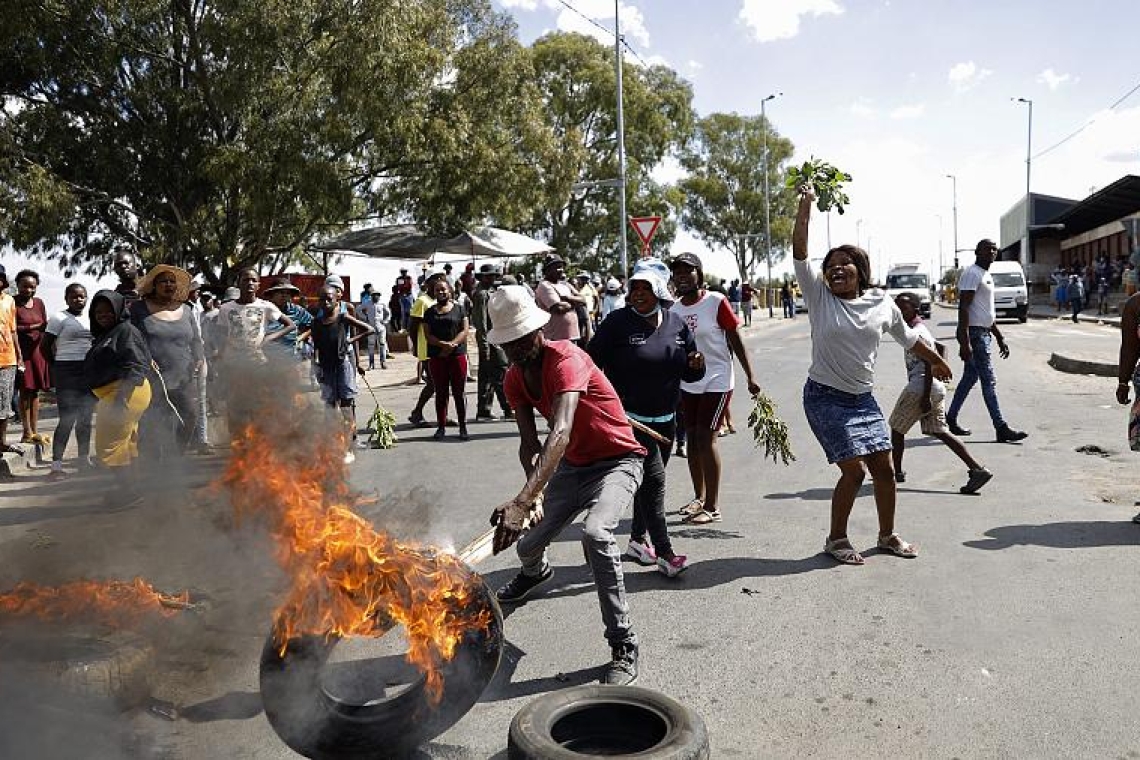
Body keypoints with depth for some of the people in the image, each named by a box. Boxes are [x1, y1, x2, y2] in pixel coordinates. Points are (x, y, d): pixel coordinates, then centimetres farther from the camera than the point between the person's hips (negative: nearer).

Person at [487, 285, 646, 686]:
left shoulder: (566, 359, -29)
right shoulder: (515, 378, -4)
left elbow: (560, 433, -44)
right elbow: (530, 445, -4)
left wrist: (521, 501, -54)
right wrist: (535, 495, -26)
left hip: (618, 461, -7)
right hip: (572, 466, 7)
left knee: (595, 533, -34)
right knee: (527, 544, 13)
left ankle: (624, 648, -21)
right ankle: (535, 572, 55)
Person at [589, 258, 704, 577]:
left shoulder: (676, 323, 4)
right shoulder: (618, 322, -12)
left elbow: (688, 373, 12)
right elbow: (591, 362, -12)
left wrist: (696, 366, -10)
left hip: (665, 419, 6)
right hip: (631, 418, -6)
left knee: (649, 479, 16)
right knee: (653, 478, -10)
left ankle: (638, 539, 32)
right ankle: (664, 553, -3)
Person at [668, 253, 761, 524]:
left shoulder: (716, 302, -10)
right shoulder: (674, 309, 4)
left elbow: (736, 341, -7)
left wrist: (750, 377, -8)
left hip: (716, 382, -5)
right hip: (687, 384, 5)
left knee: (706, 439, -9)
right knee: (692, 439, 10)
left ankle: (713, 507, -1)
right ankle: (699, 497, 26)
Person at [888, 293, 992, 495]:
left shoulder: (915, 334, -14)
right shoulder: (919, 329, 16)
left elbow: (930, 363, -21)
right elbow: (939, 348, 29)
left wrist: (926, 397, -23)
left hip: (920, 389, -10)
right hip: (937, 388, 10)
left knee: (896, 427, 7)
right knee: (938, 431, 9)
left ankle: (897, 472, 19)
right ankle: (977, 469, 2)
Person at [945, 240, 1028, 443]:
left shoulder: (987, 276, 19)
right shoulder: (972, 273, -12)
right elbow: (963, 308, -20)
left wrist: (1000, 338, 23)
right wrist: (965, 342, -26)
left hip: (983, 333, 10)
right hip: (974, 333, -10)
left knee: (970, 378, 14)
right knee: (989, 380, -9)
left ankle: (950, 418, 22)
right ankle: (1001, 429, -8)